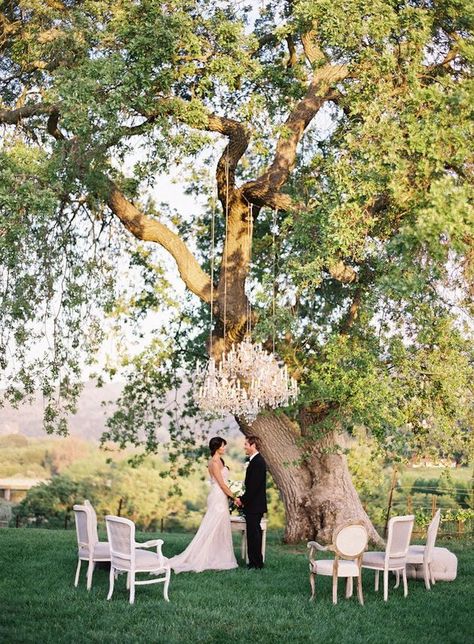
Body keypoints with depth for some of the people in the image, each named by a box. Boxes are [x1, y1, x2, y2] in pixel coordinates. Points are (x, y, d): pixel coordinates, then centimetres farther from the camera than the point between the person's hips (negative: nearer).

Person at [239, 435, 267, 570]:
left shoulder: (258, 462, -17)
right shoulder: (254, 461, 15)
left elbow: (254, 485, -21)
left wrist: (243, 499, -14)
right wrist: (243, 499, 11)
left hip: (254, 505, -10)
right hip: (252, 505, 10)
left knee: (254, 533, -5)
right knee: (253, 533, 13)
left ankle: (256, 563, 1)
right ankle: (254, 561, 18)